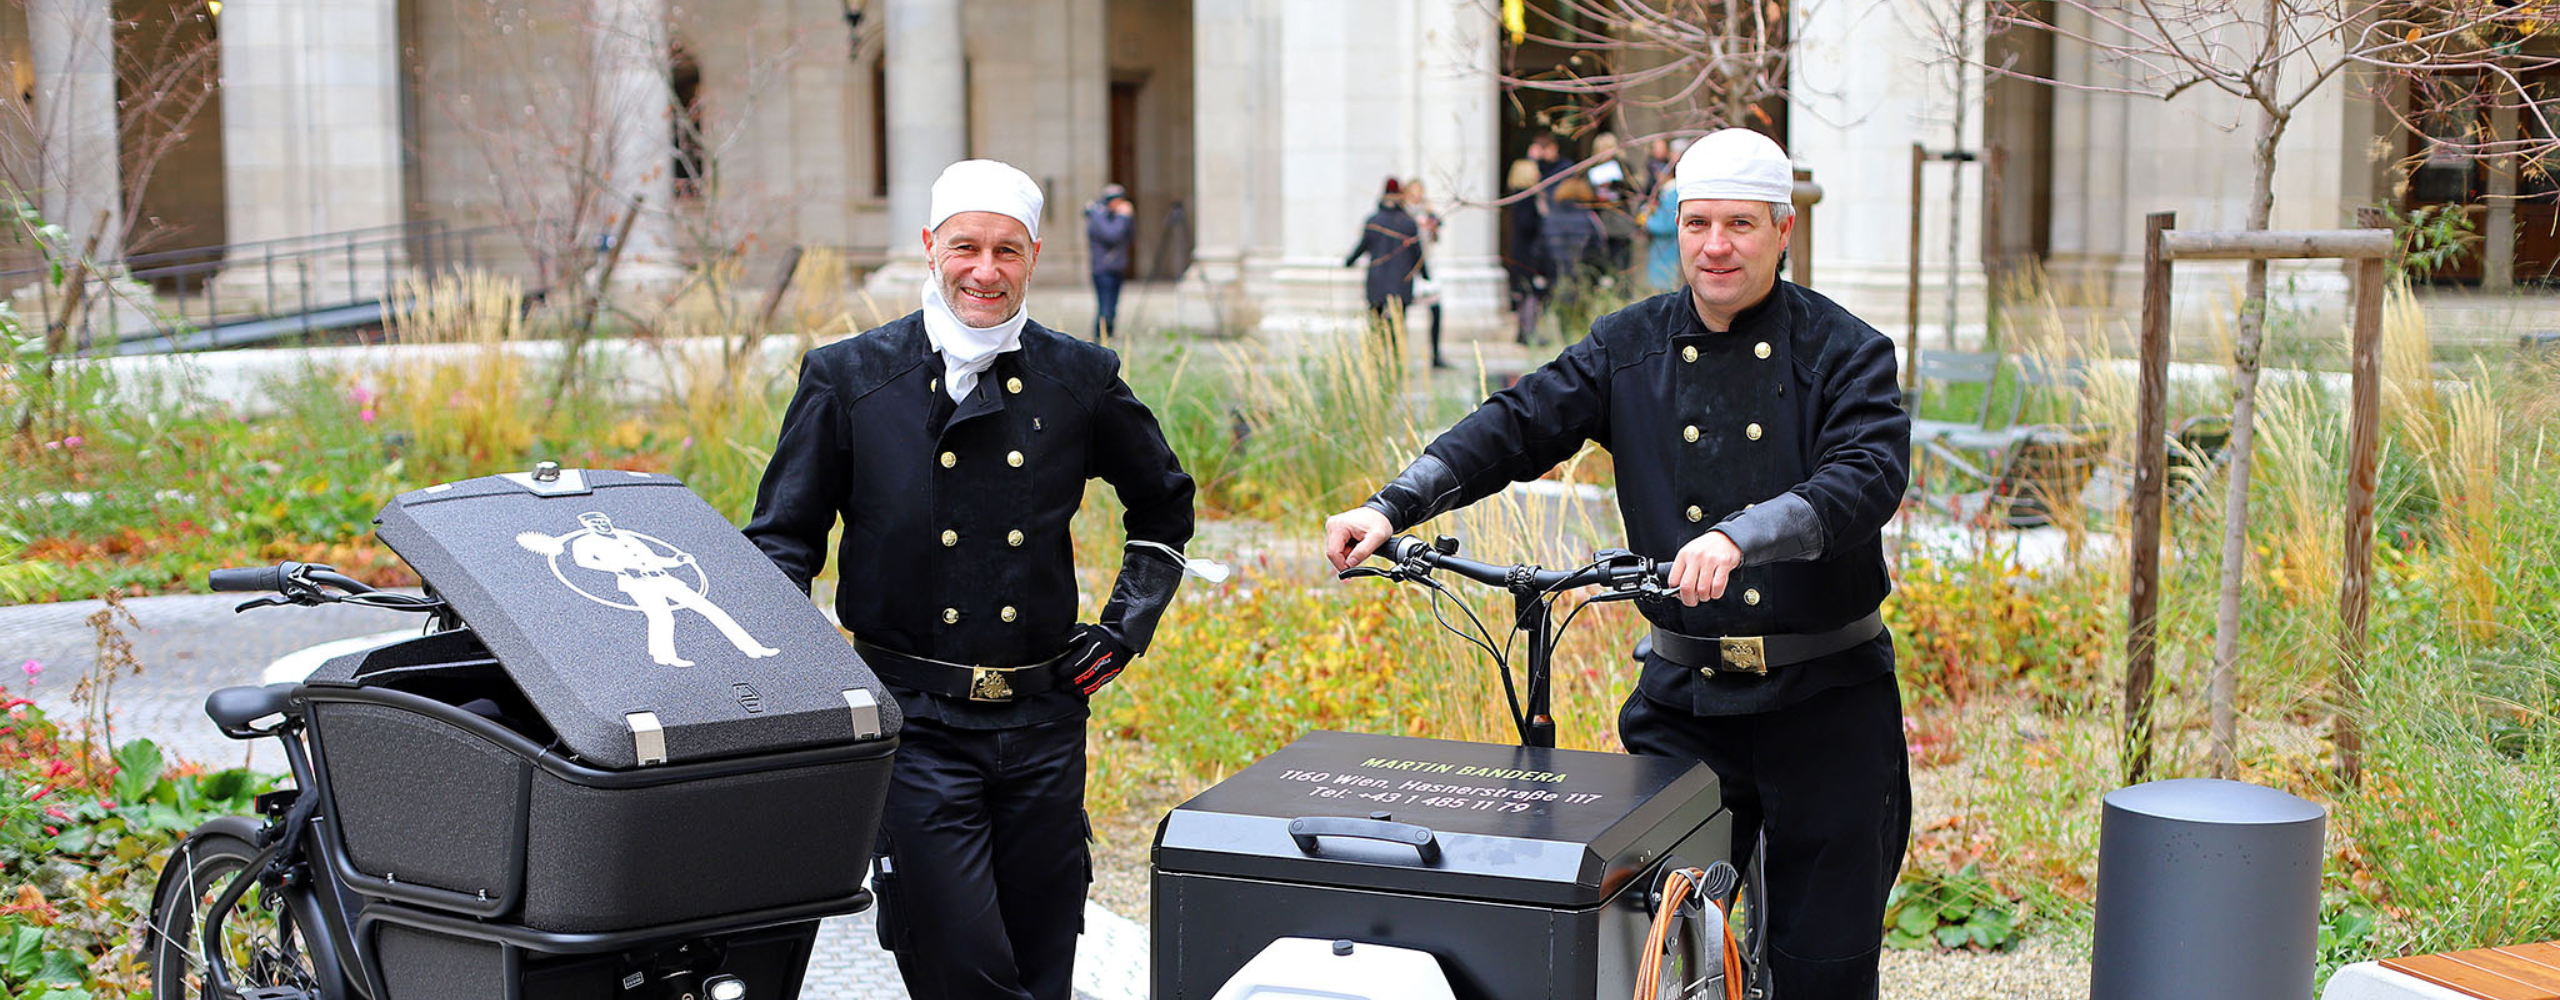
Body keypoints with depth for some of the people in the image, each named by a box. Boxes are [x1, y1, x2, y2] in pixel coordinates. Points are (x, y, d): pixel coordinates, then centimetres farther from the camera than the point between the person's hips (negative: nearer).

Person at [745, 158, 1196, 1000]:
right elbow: (783, 538, 4)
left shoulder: (1082, 379, 5)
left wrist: (1128, 626, 11)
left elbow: (1164, 504, 22)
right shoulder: (848, 378, -1)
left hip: (1043, 718, 3)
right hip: (913, 720, -3)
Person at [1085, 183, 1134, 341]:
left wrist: (1131, 216, 2)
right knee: (1105, 310, -12)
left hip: (1117, 270, 8)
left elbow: (1132, 233, 15)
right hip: (1103, 270, -8)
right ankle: (1099, 344, -9)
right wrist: (1123, 217, -15)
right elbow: (1111, 236, -23)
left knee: (1111, 310, 9)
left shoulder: (1114, 215, 15)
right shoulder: (1098, 217, -10)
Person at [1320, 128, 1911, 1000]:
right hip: (1684, 693, 2)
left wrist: (1740, 536, -38)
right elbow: (1516, 425, -2)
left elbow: (1870, 474, -20)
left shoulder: (1845, 352, -4)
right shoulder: (1631, 346, 6)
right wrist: (1390, 508, -18)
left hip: (1823, 698, -2)